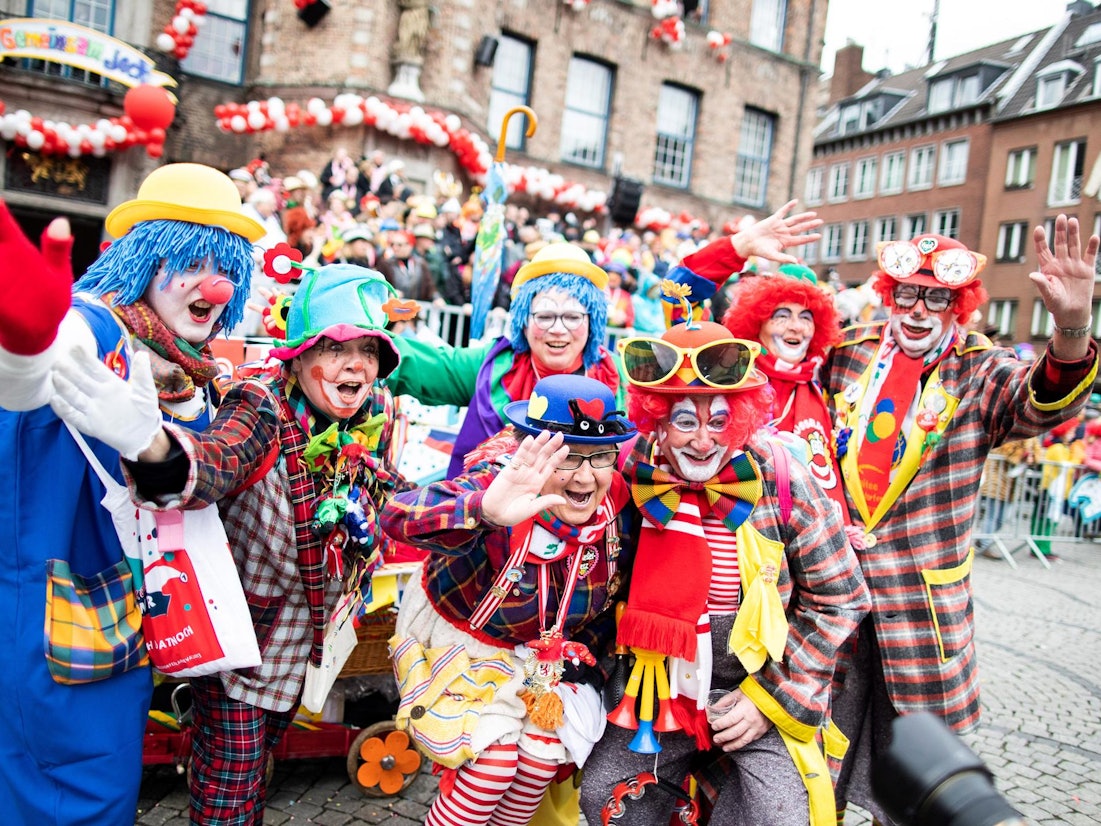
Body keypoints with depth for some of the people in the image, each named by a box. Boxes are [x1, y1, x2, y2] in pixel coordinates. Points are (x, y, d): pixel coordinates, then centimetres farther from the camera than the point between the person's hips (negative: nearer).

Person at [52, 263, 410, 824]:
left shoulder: (378, 417, -8)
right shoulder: (263, 410, -24)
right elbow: (213, 463, -47)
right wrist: (153, 445, -67)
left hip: (301, 637, 5)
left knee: (261, 754, 25)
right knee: (228, 779, 3)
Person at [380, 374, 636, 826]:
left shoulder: (613, 505, -18)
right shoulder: (496, 489, -35)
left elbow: (612, 590, 3)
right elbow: (397, 516, -56)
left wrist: (587, 652, -3)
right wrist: (485, 510, -73)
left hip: (543, 650, 5)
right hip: (458, 634, -4)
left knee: (545, 753, -1)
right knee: (494, 755, -13)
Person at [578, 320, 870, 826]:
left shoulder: (780, 480, -18)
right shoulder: (632, 474, -11)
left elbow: (839, 599, -9)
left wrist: (772, 696, -11)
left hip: (765, 688, -2)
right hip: (664, 688, 3)